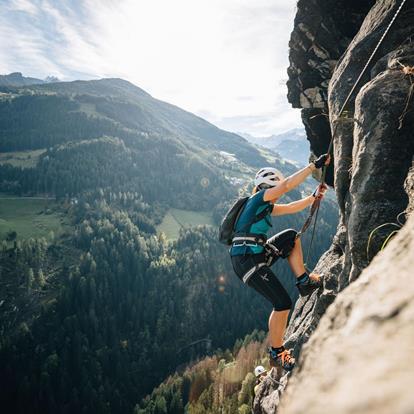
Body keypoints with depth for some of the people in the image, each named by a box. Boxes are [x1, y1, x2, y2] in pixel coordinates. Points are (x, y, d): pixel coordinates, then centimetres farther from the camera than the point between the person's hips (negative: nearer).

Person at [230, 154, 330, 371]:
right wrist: (314, 165, -13)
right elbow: (286, 185, -16)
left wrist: (313, 197, 16)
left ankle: (304, 282, 12)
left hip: (257, 254, 10)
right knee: (283, 303, -8)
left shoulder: (266, 206, 20)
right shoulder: (258, 198, -6)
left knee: (291, 236, 16)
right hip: (247, 260, -10)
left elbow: (291, 207, 26)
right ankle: (276, 353, 8)